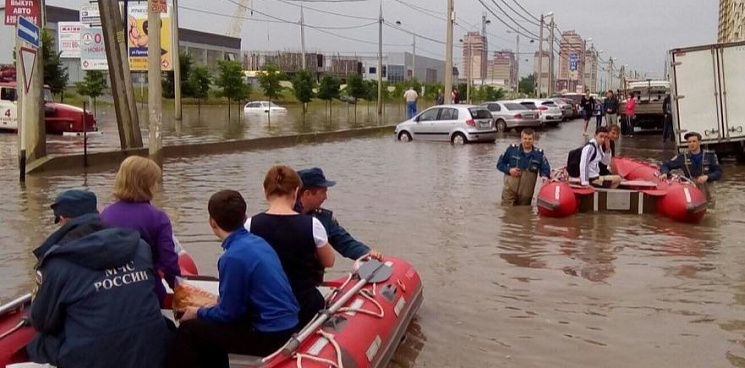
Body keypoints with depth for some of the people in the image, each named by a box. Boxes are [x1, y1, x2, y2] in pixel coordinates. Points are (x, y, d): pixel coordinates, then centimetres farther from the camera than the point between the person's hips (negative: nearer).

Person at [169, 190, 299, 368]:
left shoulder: (233, 257, -19)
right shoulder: (258, 242, 6)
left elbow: (229, 313, -12)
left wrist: (198, 313, 5)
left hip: (269, 335, -8)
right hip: (285, 324, 8)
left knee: (189, 330, 1)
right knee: (208, 326, 24)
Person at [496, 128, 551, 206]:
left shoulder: (539, 154, 4)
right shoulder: (512, 149, 2)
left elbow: (545, 169, 6)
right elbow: (500, 164, 8)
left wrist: (544, 176, -18)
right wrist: (509, 170, -11)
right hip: (510, 190, -1)